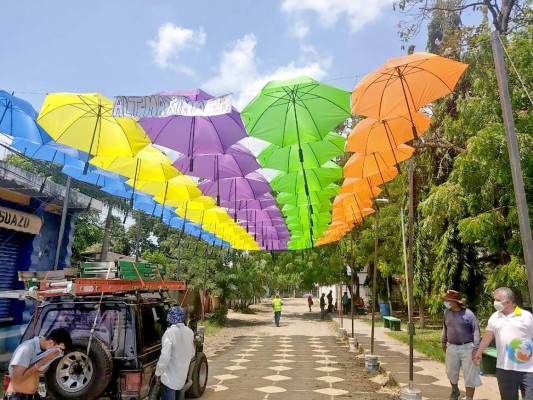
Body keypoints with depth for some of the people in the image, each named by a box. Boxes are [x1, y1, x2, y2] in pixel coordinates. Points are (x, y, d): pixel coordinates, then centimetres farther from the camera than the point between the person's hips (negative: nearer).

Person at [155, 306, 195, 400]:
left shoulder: (170, 332, -23)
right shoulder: (190, 332, -2)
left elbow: (165, 356, -26)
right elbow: (192, 353, 9)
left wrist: (158, 372, -13)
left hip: (170, 377, -6)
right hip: (183, 374, 7)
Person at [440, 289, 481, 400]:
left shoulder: (468, 314, -14)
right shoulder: (447, 312, 1)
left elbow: (476, 330, -12)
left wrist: (475, 348, -16)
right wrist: (444, 341, 19)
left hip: (467, 348, -5)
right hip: (451, 348, 5)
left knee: (469, 376, 1)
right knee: (451, 372, 17)